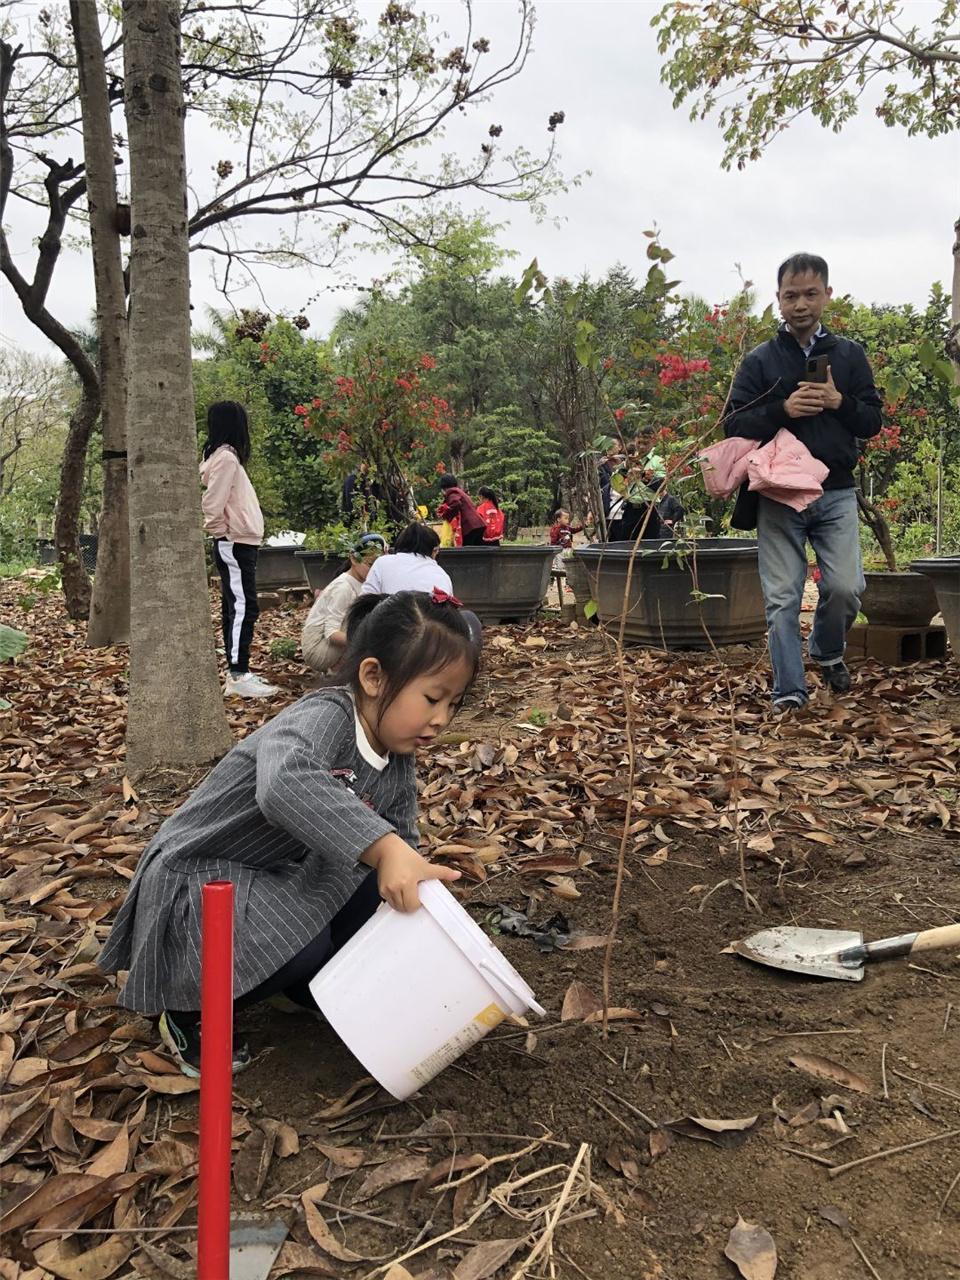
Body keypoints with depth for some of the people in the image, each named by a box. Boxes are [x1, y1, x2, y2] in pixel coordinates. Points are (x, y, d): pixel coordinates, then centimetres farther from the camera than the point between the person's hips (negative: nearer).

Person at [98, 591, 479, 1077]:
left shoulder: (397, 771, -1)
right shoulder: (324, 716, -28)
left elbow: (403, 868, 2)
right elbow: (285, 784, -51)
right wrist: (386, 848, -57)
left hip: (275, 875, 8)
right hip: (195, 877, -8)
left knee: (375, 890, -12)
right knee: (299, 943, -31)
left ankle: (314, 984, 12)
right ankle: (189, 1007, -2)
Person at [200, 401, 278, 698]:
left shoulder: (225, 456, 16)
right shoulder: (226, 458, -14)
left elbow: (223, 502, 19)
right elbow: (212, 506, -20)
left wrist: (226, 532, 13)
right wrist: (223, 532, -8)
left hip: (239, 543, 10)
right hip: (235, 544, -10)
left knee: (236, 607, 12)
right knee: (243, 607, -10)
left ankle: (238, 670, 18)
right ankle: (238, 677, -8)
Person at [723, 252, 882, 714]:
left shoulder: (850, 355, 12)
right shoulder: (760, 360, 7)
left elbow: (872, 422, 9)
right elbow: (734, 423, -1)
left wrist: (839, 402, -10)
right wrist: (783, 409, -16)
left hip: (836, 493, 1)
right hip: (778, 497, -1)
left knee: (846, 588, -8)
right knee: (782, 598, -2)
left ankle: (828, 652, 23)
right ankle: (789, 693, 6)